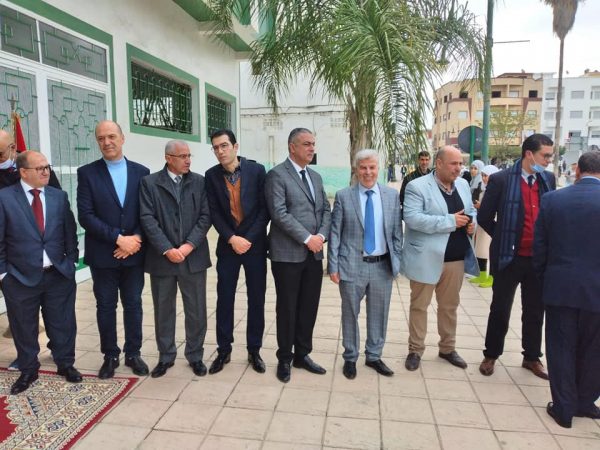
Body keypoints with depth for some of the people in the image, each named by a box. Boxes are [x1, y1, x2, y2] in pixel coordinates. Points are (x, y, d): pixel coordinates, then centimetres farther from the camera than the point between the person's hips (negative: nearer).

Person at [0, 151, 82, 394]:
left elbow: (70, 232, 7)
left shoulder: (59, 196, 4)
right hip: (21, 277, -2)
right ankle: (28, 371, 33)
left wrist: (71, 261, 2)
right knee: (24, 328, 13)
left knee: (63, 324, 12)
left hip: (59, 274, 2)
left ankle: (65, 364, 32)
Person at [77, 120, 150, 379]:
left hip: (134, 253, 1)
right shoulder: (87, 173, -1)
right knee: (105, 306, 10)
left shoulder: (141, 172, 4)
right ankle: (110, 356, 25)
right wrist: (119, 238, -17)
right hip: (102, 254, -1)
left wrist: (135, 239, -13)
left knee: (133, 305, 11)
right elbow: (86, 216, -9)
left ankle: (133, 354, 25)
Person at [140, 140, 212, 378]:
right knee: (163, 311, 11)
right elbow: (147, 219, -7)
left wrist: (188, 245, -12)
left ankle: (195, 356, 25)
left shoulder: (199, 182, 5)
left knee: (196, 310, 8)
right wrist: (167, 249, -15)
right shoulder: (150, 182, 1)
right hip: (162, 257, -1)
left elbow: (205, 216, -1)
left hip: (193, 256, 1)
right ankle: (166, 357, 29)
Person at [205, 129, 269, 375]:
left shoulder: (257, 170, -5)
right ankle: (223, 350, 20)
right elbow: (213, 212, -3)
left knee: (256, 299, 6)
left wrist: (249, 238, -13)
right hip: (228, 245, 1)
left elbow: (264, 208, -6)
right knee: (224, 299, 5)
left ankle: (254, 350, 21)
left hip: (255, 244, -1)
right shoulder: (212, 175, 0)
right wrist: (232, 238, -14)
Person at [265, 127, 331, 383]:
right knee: (287, 309, 6)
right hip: (288, 254, -6)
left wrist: (321, 235, -6)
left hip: (314, 254, 6)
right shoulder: (277, 175, -8)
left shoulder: (316, 177, 15)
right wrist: (306, 238, -17)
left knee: (309, 307, 12)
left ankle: (302, 354, 28)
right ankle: (285, 359, 22)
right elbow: (279, 213, -17)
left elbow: (326, 210, 12)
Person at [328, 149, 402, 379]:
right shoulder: (343, 196, -3)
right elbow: (335, 233, -3)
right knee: (350, 314, 12)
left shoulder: (392, 195, 3)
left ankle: (374, 356, 34)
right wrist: (333, 266, -7)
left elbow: (397, 232, 6)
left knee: (378, 314, 14)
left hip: (383, 266, 2)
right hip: (352, 266, -2)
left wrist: (397, 261, 2)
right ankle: (350, 358, 31)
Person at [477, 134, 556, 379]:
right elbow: (484, 217, -6)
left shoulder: (548, 179, 5)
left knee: (535, 310, 15)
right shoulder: (501, 179, -10)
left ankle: (532, 357, 32)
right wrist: (504, 239, 1)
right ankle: (491, 355, 25)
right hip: (509, 257, -4)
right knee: (500, 308, 9)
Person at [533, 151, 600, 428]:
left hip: (559, 287, 0)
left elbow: (539, 246, -1)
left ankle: (564, 408, 21)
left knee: (561, 348, 12)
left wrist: (543, 278, 12)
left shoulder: (552, 199, -5)